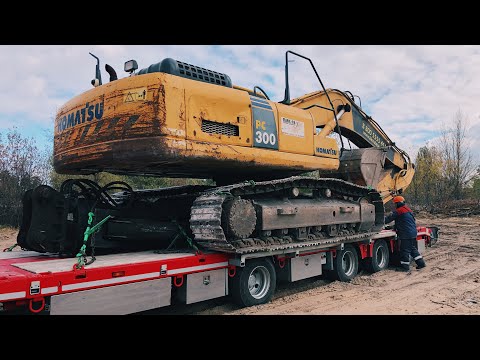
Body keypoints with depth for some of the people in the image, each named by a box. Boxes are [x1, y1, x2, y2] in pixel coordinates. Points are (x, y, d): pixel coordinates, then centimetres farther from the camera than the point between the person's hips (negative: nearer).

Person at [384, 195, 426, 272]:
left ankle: (405, 267, 2)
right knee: (413, 249, 19)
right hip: (413, 233, 9)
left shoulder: (398, 211, -12)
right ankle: (421, 263, 22)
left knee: (405, 250, -3)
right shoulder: (408, 209, 17)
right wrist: (396, 228, 28)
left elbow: (388, 219, -9)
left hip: (406, 234, -9)